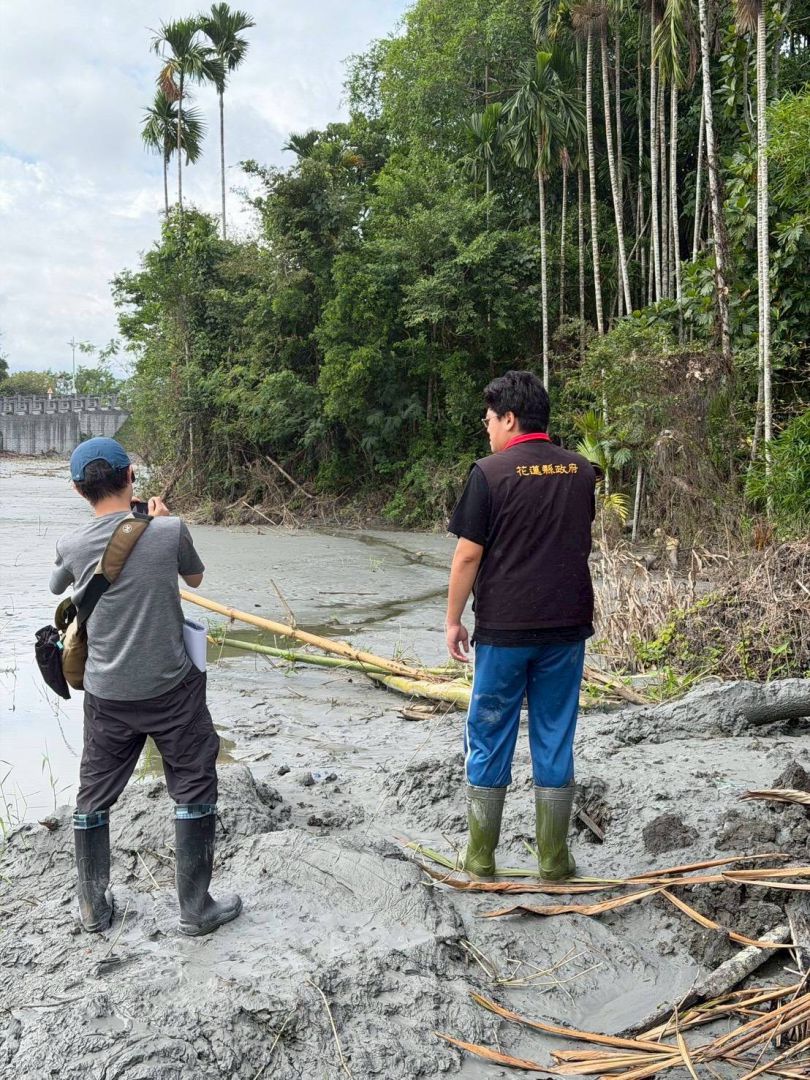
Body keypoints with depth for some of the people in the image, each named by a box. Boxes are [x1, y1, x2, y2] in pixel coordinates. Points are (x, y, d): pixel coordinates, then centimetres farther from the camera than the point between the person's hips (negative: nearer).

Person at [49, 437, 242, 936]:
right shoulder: (170, 530, -13)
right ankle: (196, 909, 18)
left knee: (93, 797, 18)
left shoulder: (73, 545, -7)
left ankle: (93, 908, 29)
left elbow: (58, 587, 17)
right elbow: (195, 577, 8)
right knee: (194, 792, 11)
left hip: (108, 694, 2)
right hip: (172, 689, -2)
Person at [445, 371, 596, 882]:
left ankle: (481, 858, 18)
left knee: (489, 740, 9)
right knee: (555, 740, 11)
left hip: (504, 629, -4)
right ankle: (555, 860, 18)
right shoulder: (582, 470, 6)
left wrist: (453, 618, -1)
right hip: (568, 626, 4)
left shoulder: (490, 472, -10)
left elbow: (468, 554, -11)